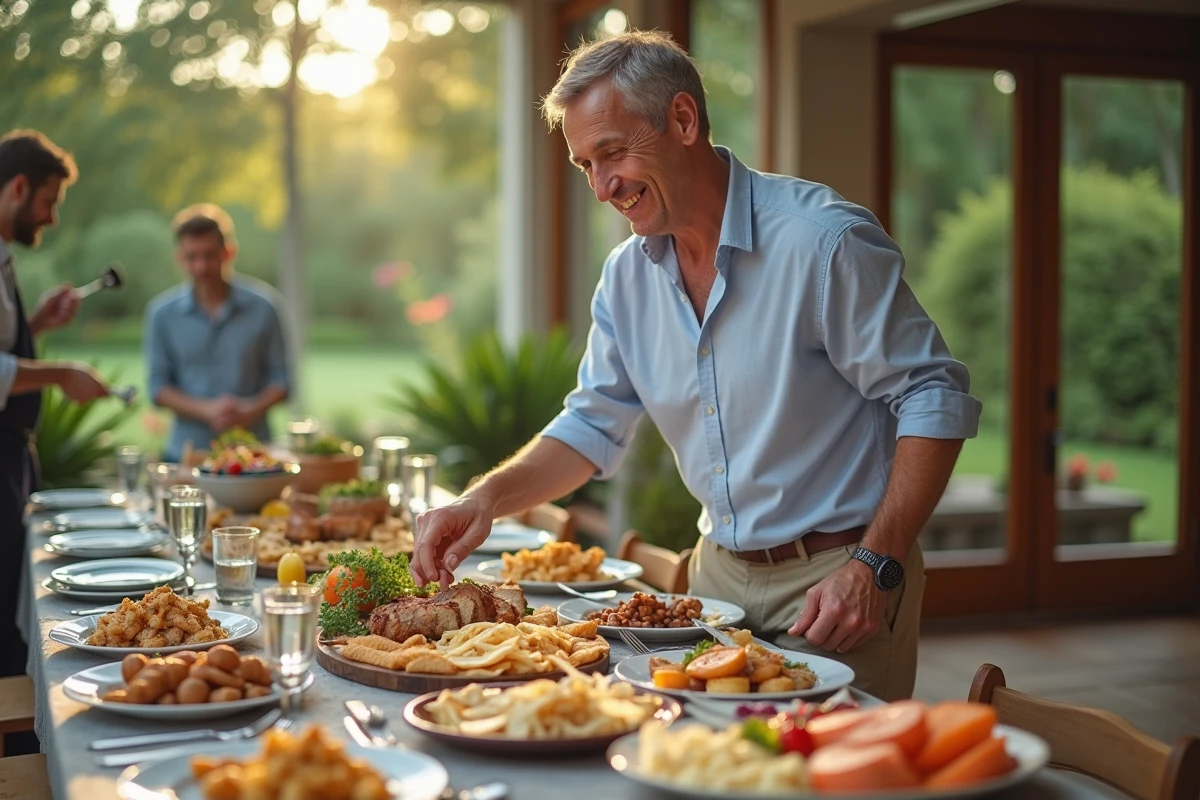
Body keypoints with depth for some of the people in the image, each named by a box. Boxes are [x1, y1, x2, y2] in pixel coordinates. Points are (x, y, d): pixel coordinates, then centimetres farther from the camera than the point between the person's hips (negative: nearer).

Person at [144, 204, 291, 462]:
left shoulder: (263, 306, -2)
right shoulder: (162, 313, 0)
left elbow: (280, 380, 2)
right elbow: (158, 387, 1)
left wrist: (250, 411, -17)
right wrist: (206, 410, -15)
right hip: (186, 453, 1)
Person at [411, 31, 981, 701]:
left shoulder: (825, 239, -18)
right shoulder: (627, 275, 3)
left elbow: (936, 399, -16)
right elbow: (593, 425, 9)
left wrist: (875, 565, -23)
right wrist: (487, 499, -9)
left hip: (838, 578, -6)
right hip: (720, 575, 6)